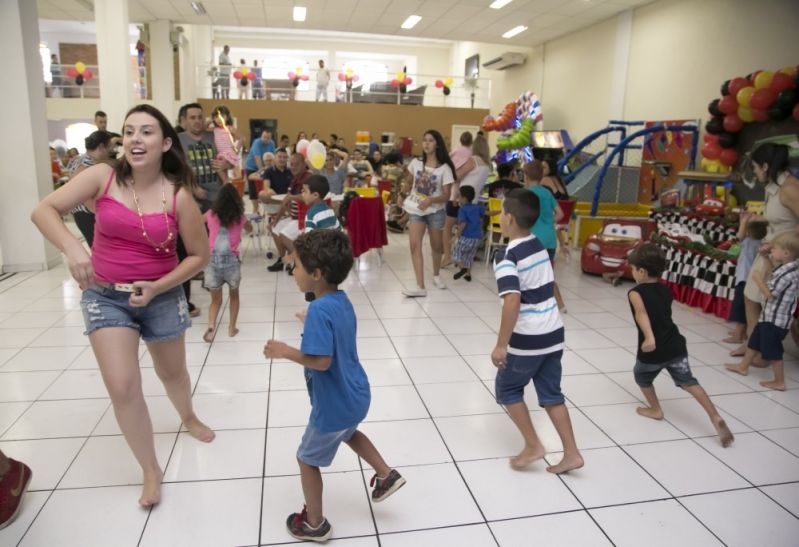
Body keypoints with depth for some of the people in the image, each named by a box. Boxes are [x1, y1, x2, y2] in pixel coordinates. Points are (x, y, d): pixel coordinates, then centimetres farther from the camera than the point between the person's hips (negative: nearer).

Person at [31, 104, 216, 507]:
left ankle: (188, 418, 54)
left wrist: (158, 287, -16)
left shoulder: (179, 195, -13)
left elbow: (199, 255, -7)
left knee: (172, 372, 19)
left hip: (162, 296, 0)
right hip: (105, 296, 0)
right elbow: (44, 210, -11)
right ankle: (150, 471, 15)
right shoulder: (102, 177, -10)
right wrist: (72, 248, -29)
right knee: (122, 388, -7)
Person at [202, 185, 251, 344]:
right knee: (234, 295, 22)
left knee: (215, 299, 13)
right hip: (231, 259, -1)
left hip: (212, 259, 1)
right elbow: (250, 229, 28)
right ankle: (232, 328, 21)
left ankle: (211, 325, -10)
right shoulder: (240, 217, 5)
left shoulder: (211, 214, 8)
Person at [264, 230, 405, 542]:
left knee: (307, 460, 15)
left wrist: (284, 351, -22)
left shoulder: (319, 310, -28)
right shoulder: (343, 302, -1)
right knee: (348, 432, 38)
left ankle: (315, 524, 34)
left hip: (333, 405, -8)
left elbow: (321, 361, -32)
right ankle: (387, 475, 43)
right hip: (356, 397, 8)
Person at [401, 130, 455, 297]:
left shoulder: (444, 168, -9)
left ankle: (436, 275, 41)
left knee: (436, 245, 14)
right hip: (416, 210, 1)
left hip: (435, 211, -1)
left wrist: (430, 200, -29)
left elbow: (446, 196, -13)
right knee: (414, 245, -14)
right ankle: (420, 287, -17)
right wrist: (405, 198, 11)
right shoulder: (415, 163, 0)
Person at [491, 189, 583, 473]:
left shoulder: (507, 257, -19)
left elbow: (512, 302, -29)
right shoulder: (539, 247, 6)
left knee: (507, 389, 14)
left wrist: (501, 345, -23)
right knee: (551, 393, 17)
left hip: (528, 339, -7)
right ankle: (571, 454, 20)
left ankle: (533, 447, 17)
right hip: (554, 333, 8)